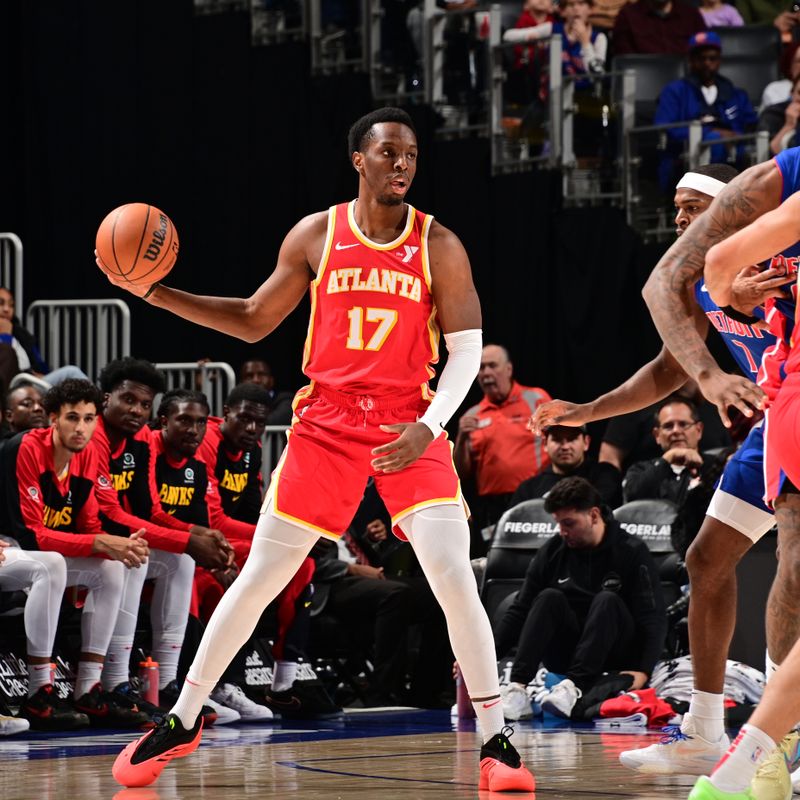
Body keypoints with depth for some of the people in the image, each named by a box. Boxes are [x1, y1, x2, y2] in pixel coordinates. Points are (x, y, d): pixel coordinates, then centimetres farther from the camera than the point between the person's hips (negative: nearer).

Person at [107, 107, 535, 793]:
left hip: (407, 425, -1)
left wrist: (428, 427, -17)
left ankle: (496, 742, -3)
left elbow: (467, 346, -2)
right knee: (260, 576, 2)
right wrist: (160, 295, 4)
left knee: (454, 577, -15)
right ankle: (182, 723, 17)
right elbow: (255, 321, 12)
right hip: (327, 421, 1)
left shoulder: (438, 246, -3)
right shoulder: (315, 236, 1)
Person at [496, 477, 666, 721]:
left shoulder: (632, 552, -5)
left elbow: (654, 618, -11)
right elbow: (520, 611, 4)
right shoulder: (552, 552, 4)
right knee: (550, 598, -22)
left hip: (614, 657, -3)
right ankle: (517, 690, -39)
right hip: (564, 658, 3)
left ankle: (573, 689, -46)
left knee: (607, 601, -29)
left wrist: (643, 671, -26)